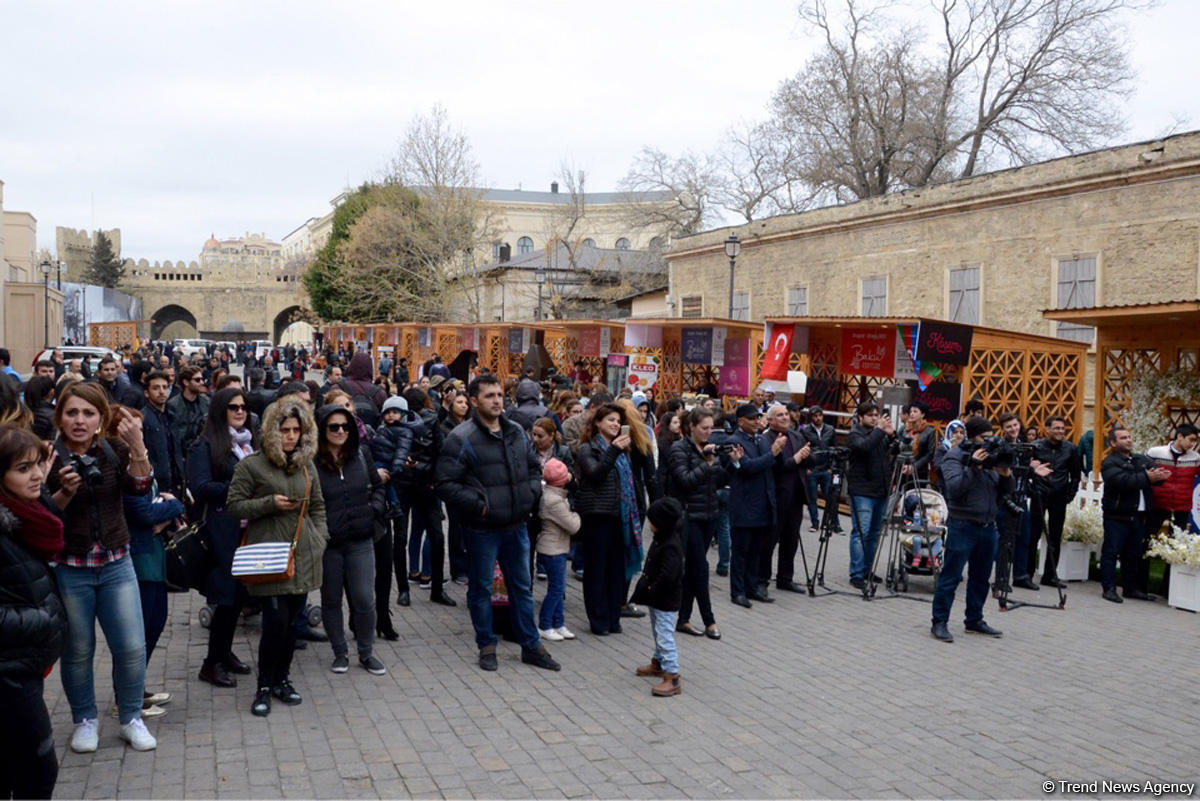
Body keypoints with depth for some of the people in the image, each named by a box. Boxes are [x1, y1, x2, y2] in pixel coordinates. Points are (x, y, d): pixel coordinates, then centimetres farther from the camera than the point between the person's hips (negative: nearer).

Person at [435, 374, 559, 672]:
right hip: (482, 529, -6)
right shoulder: (462, 438, -13)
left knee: (522, 587, 15)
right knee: (481, 589, 9)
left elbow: (534, 468, 21)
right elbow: (446, 484, -15)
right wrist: (478, 505, -20)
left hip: (516, 525, 6)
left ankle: (531, 646, 26)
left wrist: (532, 493, 3)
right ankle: (486, 646, 25)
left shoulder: (516, 432, 7)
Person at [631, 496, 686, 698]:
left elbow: (667, 577, -32)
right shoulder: (661, 539, 6)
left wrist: (652, 590, -19)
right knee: (658, 633, 26)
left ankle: (672, 678, -7)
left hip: (666, 603, -11)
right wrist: (646, 582, 7)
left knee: (665, 637, -9)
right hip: (656, 599, 11)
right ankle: (658, 663, 43)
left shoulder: (671, 547, -26)